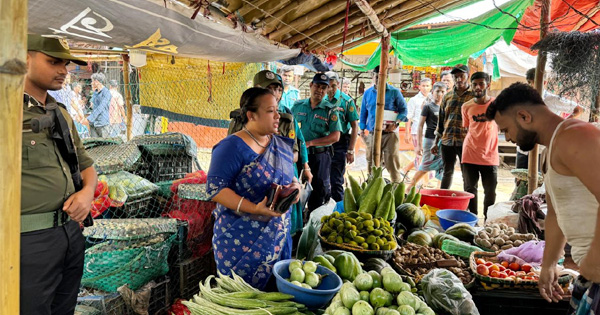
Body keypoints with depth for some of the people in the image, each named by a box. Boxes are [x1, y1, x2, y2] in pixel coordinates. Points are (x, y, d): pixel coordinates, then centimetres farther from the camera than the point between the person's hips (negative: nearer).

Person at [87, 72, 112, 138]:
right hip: (93, 123, 7)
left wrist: (89, 119, -23)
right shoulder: (95, 92, 14)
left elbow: (100, 108, -19)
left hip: (103, 124, -7)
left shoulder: (106, 92, -10)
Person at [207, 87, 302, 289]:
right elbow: (215, 189, -19)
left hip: (278, 236, 6)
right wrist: (254, 209, -29)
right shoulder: (232, 146, -14)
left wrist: (295, 186, -6)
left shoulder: (283, 145, 8)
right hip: (241, 241, -6)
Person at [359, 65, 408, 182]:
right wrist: (363, 129, 9)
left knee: (392, 164, -6)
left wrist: (395, 123, -15)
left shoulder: (394, 92, 1)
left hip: (390, 134, -3)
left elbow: (403, 110, 1)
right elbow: (363, 112, 17)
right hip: (372, 134, 3)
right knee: (372, 165, 8)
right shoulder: (368, 93, 11)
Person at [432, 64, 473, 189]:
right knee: (447, 172, 15)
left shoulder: (474, 95, -1)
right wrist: (436, 143, 15)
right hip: (447, 141, 4)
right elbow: (441, 121, 17)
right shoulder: (448, 96, 12)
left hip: (465, 142, -4)